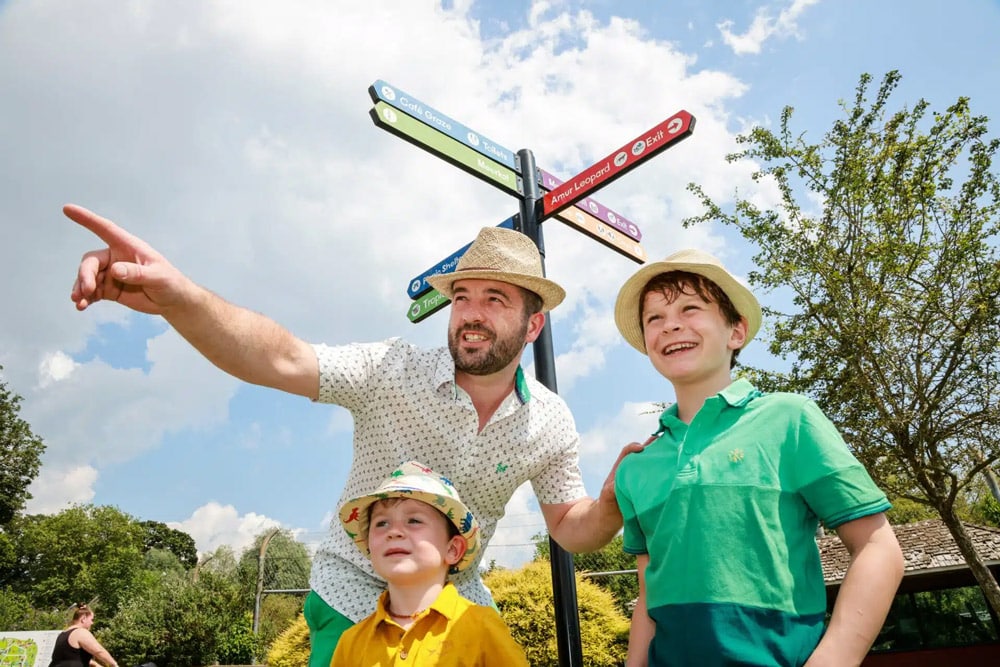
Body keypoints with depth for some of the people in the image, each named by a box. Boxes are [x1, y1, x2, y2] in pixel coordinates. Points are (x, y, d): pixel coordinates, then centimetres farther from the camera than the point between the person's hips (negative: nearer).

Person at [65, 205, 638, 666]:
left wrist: (613, 501, -23)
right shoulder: (393, 371, -20)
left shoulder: (552, 422, -9)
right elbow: (281, 360, -33)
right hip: (355, 603, -2)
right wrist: (178, 297, -50)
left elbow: (570, 528, -1)